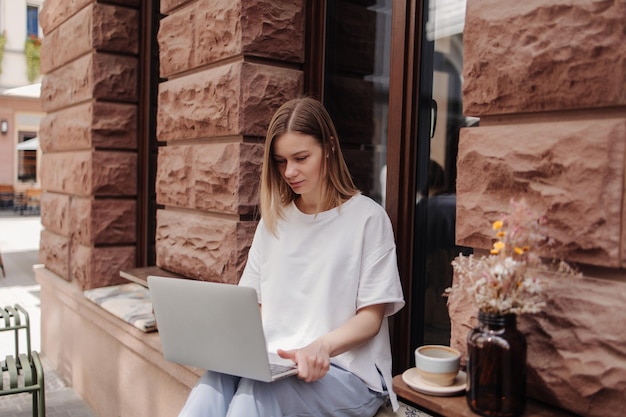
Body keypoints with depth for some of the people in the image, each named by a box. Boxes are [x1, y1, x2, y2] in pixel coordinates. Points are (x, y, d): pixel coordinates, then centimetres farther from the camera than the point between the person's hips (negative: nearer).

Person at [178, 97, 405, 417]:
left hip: (346, 370, -3)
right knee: (210, 390, -30)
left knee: (257, 391, -34)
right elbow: (253, 302, 14)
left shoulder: (367, 217, -3)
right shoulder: (273, 219, 14)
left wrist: (323, 346, -24)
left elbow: (371, 316, -5)